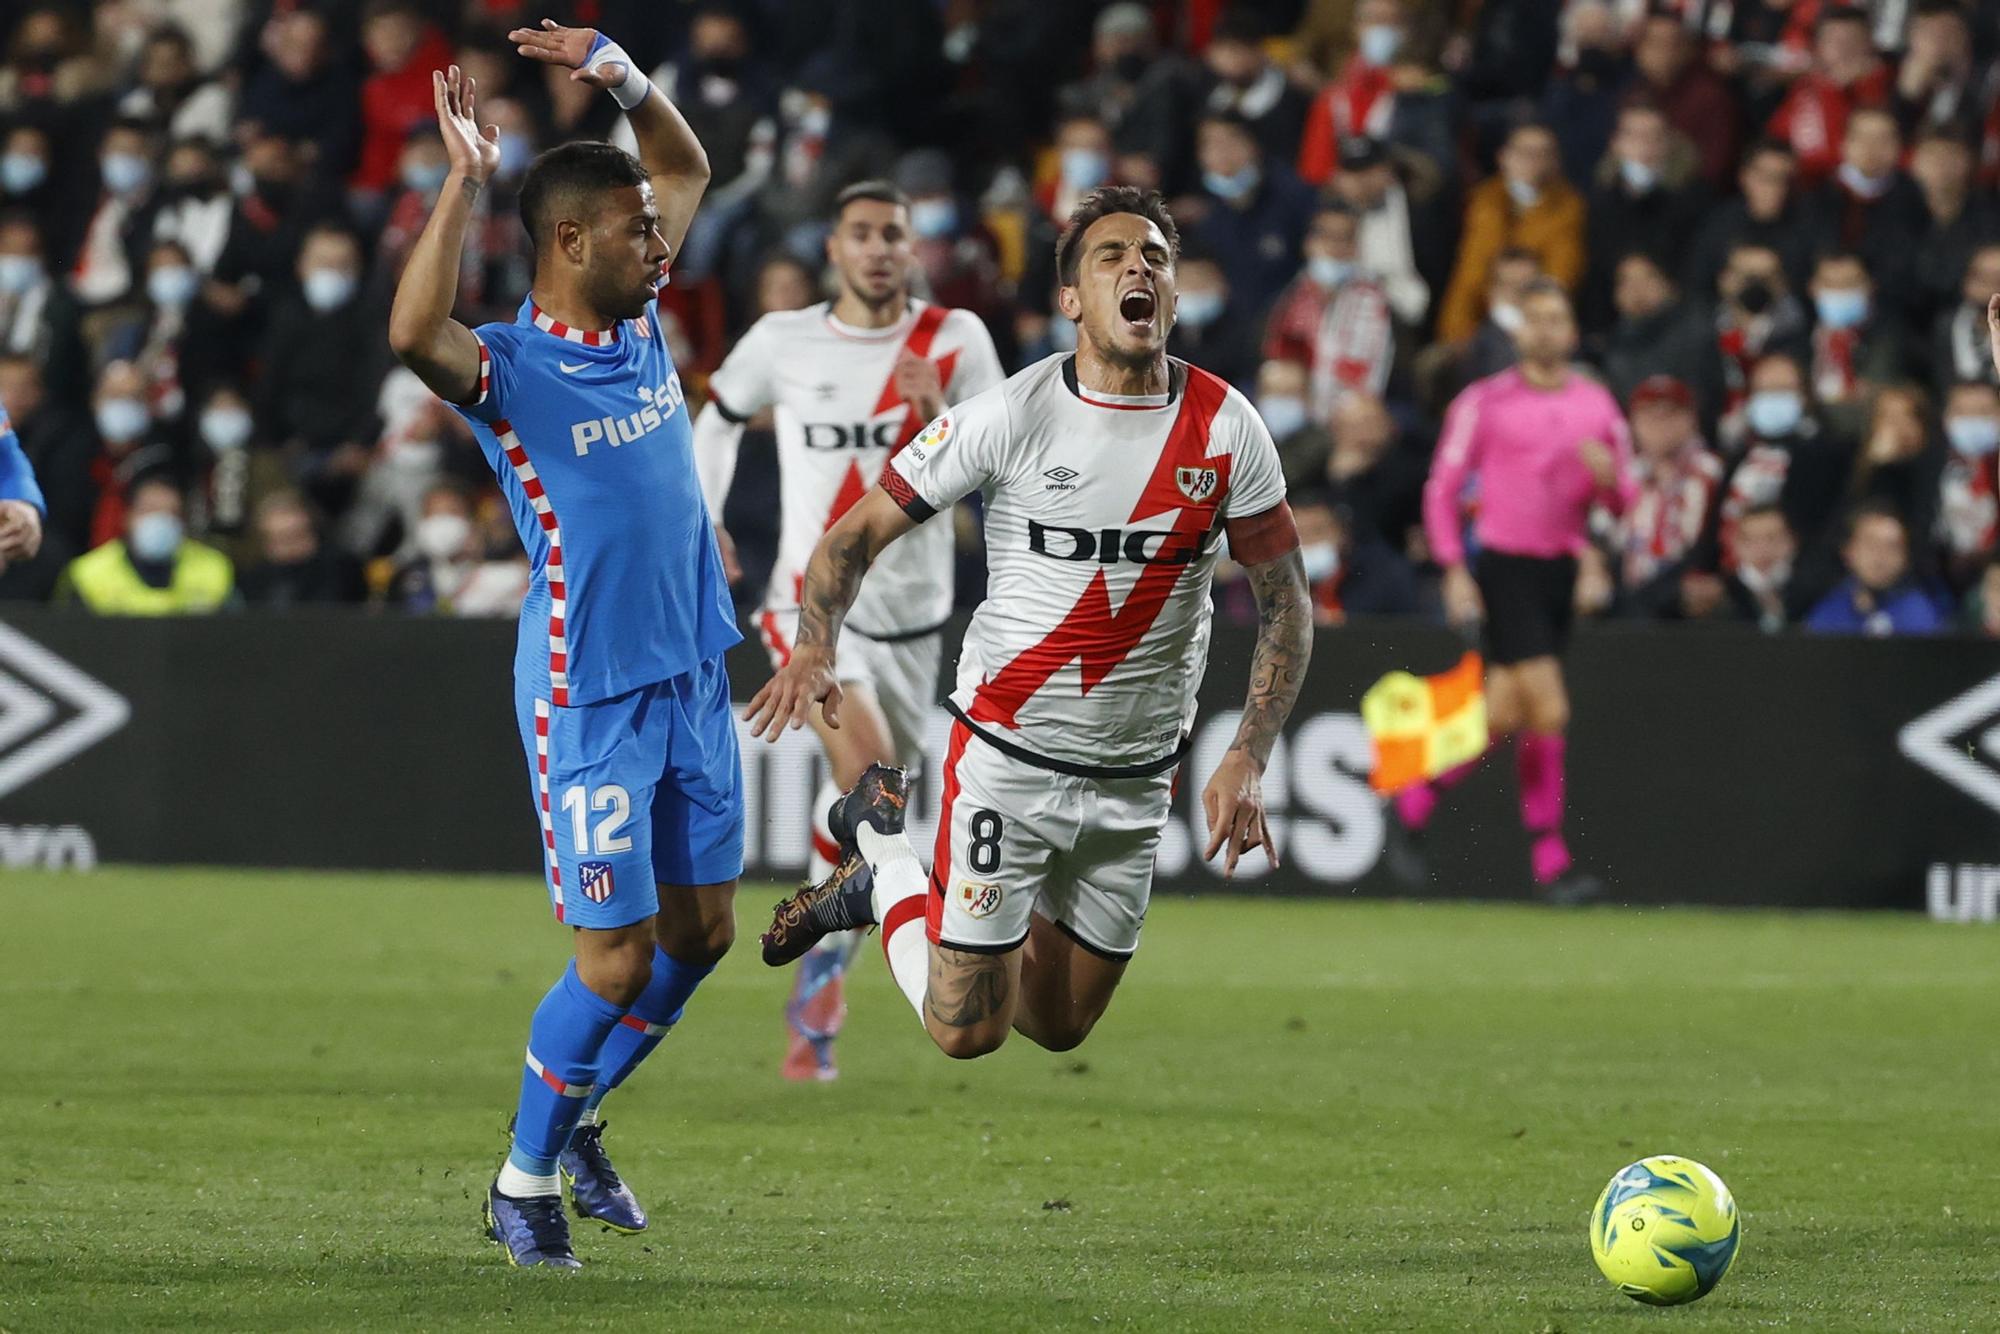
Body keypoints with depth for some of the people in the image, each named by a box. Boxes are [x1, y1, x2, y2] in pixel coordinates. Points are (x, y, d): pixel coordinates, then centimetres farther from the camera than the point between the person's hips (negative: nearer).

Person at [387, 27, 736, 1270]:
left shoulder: (641, 321, 5)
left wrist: (624, 75, 0)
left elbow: (689, 169, 18)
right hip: (591, 700, -7)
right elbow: (416, 333, -40)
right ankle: (526, 1180, 12)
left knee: (702, 930, 13)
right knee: (617, 956, -5)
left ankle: (579, 1120, 31)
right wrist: (466, 180, -39)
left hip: (694, 679, 7)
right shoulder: (510, 370, -16)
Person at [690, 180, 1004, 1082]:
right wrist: (703, 526, 12)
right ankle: (826, 947, -6)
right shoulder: (783, 342, 1)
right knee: (867, 771, -27)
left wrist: (941, 418, -25)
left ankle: (812, 1011, 25)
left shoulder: (954, 340, -1)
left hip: (912, 615, 2)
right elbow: (721, 417, 20)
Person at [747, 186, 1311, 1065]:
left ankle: (879, 886, 38)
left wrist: (1246, 762, -10)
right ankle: (885, 859, 26)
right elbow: (859, 533, -6)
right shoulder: (1014, 415, -12)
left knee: (1059, 1028, 14)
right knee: (965, 1032, -2)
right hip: (1009, 754, -3)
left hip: (1134, 780, 3)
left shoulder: (1227, 431, -6)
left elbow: (1286, 604, 2)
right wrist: (814, 648, -25)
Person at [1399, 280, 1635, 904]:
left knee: (1501, 718, 6)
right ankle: (1550, 860, -5)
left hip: (1561, 571, 5)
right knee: (1548, 711, -14)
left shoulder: (1596, 403, 9)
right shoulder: (1484, 402, -3)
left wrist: (1609, 477, -12)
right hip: (1506, 567, -5)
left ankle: (1414, 802, 25)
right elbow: (1442, 489, 0)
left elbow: (1623, 502, 12)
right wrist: (1455, 570, -8)